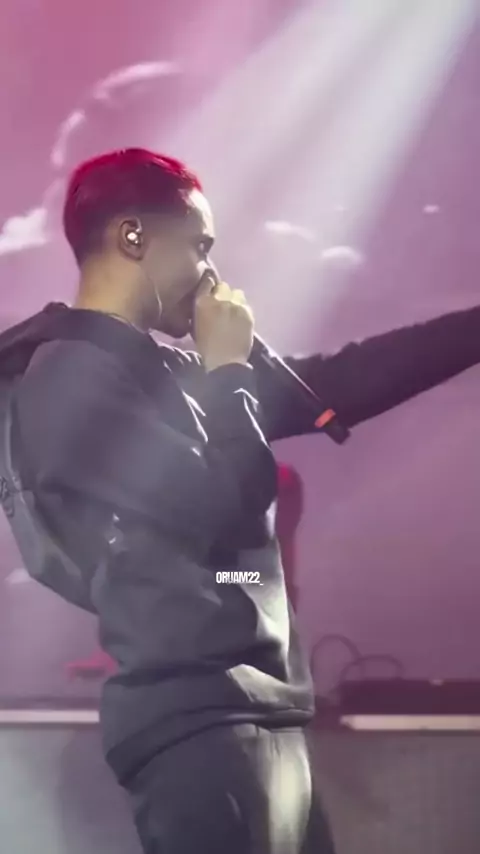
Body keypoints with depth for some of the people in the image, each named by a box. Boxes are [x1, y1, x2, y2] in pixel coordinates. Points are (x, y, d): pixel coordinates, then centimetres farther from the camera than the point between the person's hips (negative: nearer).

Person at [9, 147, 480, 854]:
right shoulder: (73, 376, -9)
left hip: (258, 714, 9)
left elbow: (334, 384, 21)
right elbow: (224, 509, -17)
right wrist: (229, 369, -3)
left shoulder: (163, 370, 18)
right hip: (197, 719, -9)